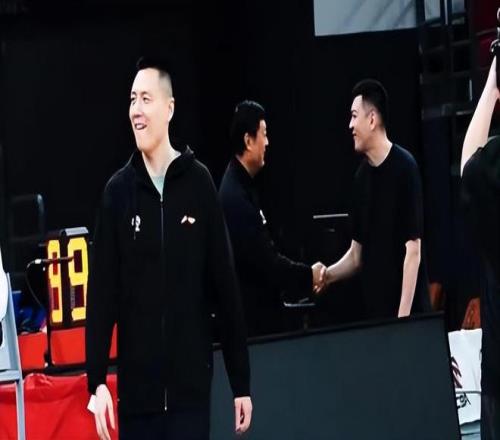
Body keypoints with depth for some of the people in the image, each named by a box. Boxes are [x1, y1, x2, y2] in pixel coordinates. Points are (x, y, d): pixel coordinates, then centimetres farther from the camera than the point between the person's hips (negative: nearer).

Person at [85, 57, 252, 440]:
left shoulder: (199, 183, 0)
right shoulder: (119, 191, 2)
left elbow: (225, 285, 3)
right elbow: (102, 291, 0)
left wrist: (241, 382, 4)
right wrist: (97, 379, -11)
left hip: (191, 386, -1)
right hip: (136, 388, 1)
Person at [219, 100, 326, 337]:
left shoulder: (242, 186, 11)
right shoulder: (235, 196, -21)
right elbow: (264, 261, -20)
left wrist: (304, 276, 9)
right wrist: (308, 276, -9)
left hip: (260, 311, 10)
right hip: (251, 318, -10)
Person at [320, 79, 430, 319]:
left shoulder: (404, 168, -11)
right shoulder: (362, 175, 9)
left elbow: (413, 250, -14)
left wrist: (403, 315, -18)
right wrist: (327, 275, 0)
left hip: (406, 312, -7)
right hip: (374, 309, 7)